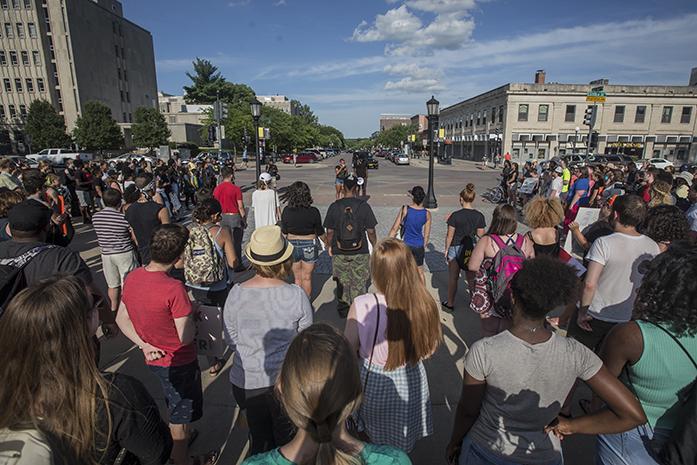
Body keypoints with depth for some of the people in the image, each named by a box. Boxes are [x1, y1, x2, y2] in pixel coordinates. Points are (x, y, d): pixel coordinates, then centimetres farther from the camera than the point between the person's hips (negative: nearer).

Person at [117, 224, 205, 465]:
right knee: (181, 417, 15)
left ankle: (177, 444, 54)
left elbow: (121, 319, 2)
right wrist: (190, 315, -8)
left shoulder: (131, 277, -9)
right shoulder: (174, 289, -32)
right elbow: (186, 337, -26)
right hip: (178, 363, -8)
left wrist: (144, 345, -2)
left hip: (154, 360, 8)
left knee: (174, 404, 32)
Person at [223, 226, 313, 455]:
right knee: (285, 437, 23)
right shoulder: (296, 295, -20)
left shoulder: (236, 293, -15)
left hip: (247, 381, 2)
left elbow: (230, 339, -3)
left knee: (258, 438, 25)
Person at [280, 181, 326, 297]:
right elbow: (320, 232, -6)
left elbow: (284, 232, -1)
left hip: (292, 245, 2)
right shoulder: (313, 212, -16)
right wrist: (328, 243, 12)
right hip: (309, 246, -1)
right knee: (307, 278, 13)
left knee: (297, 278, 17)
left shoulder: (286, 211, -11)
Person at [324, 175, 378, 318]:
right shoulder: (364, 206, -11)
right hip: (360, 252, -1)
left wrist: (330, 246, 14)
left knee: (342, 281, 17)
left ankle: (343, 309, 30)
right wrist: (375, 247, 8)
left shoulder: (334, 206, -7)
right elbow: (370, 231, -7)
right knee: (359, 282, 13)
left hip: (339, 252, 1)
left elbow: (330, 231, -2)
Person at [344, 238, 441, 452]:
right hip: (411, 384, 3)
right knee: (401, 449, 31)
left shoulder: (361, 306, -29)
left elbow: (349, 352, -14)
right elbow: (429, 348, -6)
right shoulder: (425, 304, -22)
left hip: (373, 385, -2)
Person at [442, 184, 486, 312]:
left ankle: (450, 303, 23)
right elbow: (480, 236, -1)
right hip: (472, 248, 3)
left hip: (456, 248, -3)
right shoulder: (479, 216, -7)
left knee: (453, 278, 11)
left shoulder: (455, 215, -16)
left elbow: (450, 235, -10)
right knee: (471, 277, 17)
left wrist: (446, 249, 1)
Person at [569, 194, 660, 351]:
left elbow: (590, 284, -25)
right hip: (627, 319, 5)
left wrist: (583, 312, -13)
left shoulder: (604, 243, -21)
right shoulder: (653, 247, -3)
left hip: (596, 315, -5)